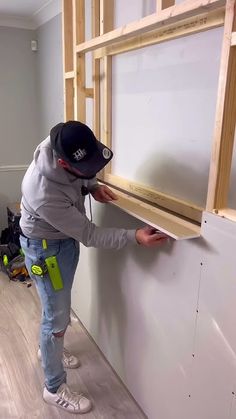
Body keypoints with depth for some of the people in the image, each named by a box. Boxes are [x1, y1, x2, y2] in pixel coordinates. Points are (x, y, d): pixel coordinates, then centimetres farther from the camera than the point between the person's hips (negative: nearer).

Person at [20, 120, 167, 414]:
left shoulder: (59, 147, -17)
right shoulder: (44, 194, -39)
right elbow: (88, 235, -29)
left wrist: (92, 187, -10)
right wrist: (134, 237, -33)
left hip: (67, 238, 8)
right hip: (46, 248, -8)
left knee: (59, 306, 25)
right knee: (57, 317, 4)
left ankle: (48, 349, 52)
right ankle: (55, 389, 27)